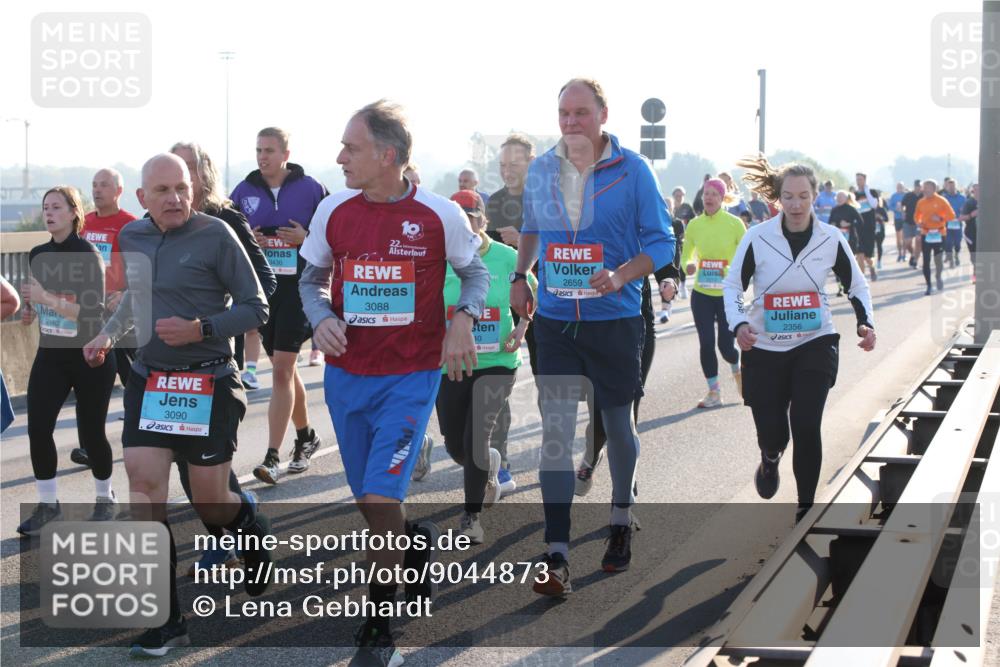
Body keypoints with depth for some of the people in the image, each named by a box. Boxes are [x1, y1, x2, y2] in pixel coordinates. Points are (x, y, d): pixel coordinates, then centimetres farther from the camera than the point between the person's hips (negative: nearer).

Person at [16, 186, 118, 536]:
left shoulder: (88, 255, -15)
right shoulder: (38, 255, 4)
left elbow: (92, 312, -24)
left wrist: (46, 298, -30)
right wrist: (31, 310, 2)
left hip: (90, 358, -5)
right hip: (51, 354, 5)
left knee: (91, 432, 3)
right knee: (38, 428, -6)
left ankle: (105, 498, 27)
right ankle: (48, 504, 9)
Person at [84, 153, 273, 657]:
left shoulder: (215, 235, -11)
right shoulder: (132, 238, 6)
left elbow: (256, 308, -9)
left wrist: (201, 329, -22)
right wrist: (109, 333, 14)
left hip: (209, 383, -4)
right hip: (148, 380, 4)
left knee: (209, 502, 1)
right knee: (144, 486, -10)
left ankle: (252, 529, 40)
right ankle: (166, 622, -4)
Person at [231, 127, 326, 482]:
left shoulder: (310, 189, -2)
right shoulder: (244, 192, 7)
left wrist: (306, 237, -14)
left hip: (298, 289, -4)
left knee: (281, 371, -12)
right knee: (284, 369, 15)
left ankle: (272, 458, -13)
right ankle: (305, 437, 34)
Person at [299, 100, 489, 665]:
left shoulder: (440, 215, -9)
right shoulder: (334, 211, -1)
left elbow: (475, 272, 7)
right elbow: (312, 278, 13)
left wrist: (464, 321, -11)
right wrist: (322, 318, -8)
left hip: (411, 377, -4)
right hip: (347, 374, 4)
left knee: (380, 498, -14)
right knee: (370, 501, 12)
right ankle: (417, 542, 46)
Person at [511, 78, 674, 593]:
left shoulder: (631, 170, -7)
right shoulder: (541, 171, 4)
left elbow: (661, 243, -6)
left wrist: (620, 277, -22)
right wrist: (520, 276, 6)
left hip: (615, 320, -2)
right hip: (555, 320, 2)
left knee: (618, 425, 14)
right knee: (555, 434, -7)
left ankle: (621, 522, 39)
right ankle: (556, 556, -8)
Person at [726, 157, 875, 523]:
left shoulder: (831, 240, -5)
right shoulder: (757, 238, -11)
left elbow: (857, 285, 9)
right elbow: (732, 285, -2)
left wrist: (866, 322, -8)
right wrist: (739, 324, -19)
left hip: (815, 345, 0)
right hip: (765, 348, 0)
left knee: (806, 425, -14)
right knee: (771, 433, 4)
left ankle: (806, 507, 4)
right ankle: (770, 460, 45)